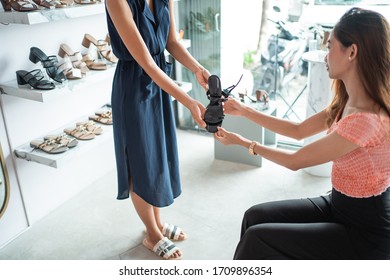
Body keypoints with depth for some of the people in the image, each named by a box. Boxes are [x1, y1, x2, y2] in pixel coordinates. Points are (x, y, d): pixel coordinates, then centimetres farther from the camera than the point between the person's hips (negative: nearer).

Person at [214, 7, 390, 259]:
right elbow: (299, 130, 9)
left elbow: (295, 161, -22)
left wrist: (243, 142, -8)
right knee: (255, 216, 3)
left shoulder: (366, 120, -31)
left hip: (364, 233, -8)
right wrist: (245, 111, 5)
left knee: (257, 238, -10)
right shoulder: (348, 103, -2)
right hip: (338, 206, 8)